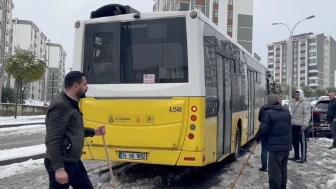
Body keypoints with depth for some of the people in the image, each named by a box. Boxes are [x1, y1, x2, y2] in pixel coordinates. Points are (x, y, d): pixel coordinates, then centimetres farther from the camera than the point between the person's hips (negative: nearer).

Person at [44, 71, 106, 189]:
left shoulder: (71, 104, 12)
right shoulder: (60, 105, -20)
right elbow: (52, 140, -25)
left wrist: (93, 132, 16)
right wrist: (59, 168, -26)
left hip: (74, 161, 10)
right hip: (62, 163, -10)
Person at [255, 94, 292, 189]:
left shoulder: (267, 113, -15)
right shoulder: (286, 111, 10)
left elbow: (263, 130, -14)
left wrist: (257, 139, 2)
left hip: (276, 147, -8)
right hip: (287, 145, 8)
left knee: (274, 172, -1)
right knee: (283, 170, 20)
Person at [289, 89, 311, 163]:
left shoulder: (305, 103, -10)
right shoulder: (293, 102, 16)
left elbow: (307, 114, -16)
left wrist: (304, 124, -23)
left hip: (301, 125, -8)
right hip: (293, 125, 8)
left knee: (302, 141, -3)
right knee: (295, 141, 14)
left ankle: (303, 157, 1)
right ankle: (296, 156, 25)